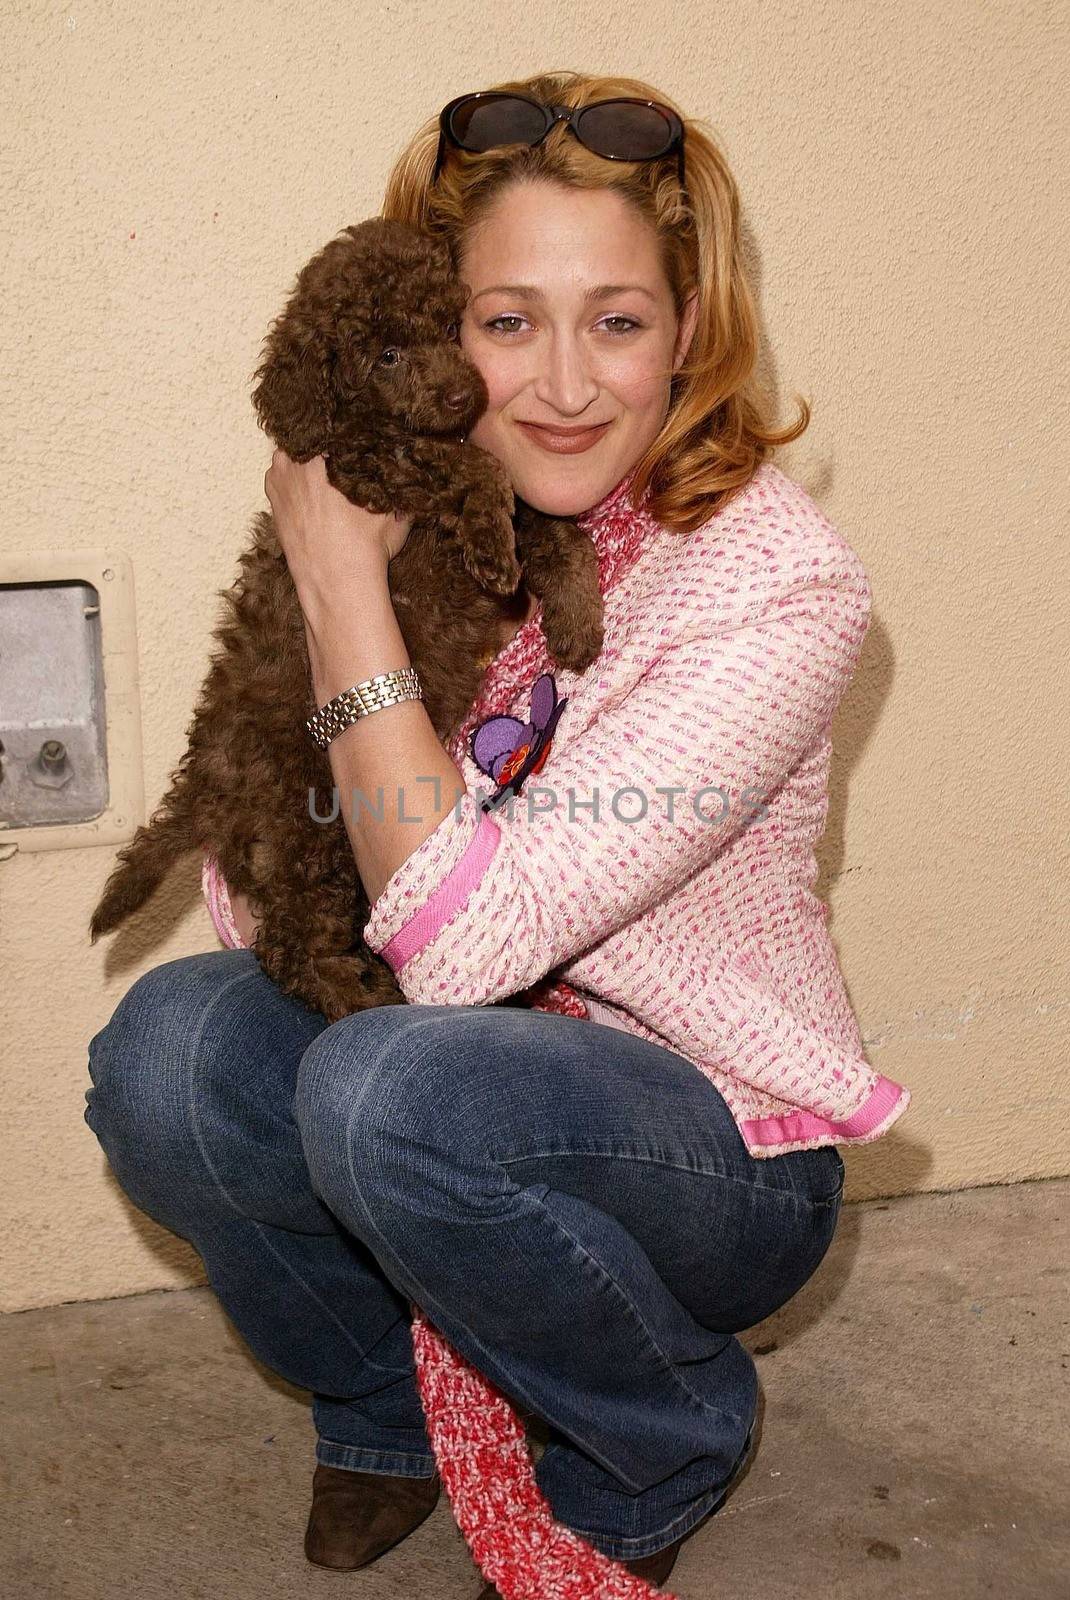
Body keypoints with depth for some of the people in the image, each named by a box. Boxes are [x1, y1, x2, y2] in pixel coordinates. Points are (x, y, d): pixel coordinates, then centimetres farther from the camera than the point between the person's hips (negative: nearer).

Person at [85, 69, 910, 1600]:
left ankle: (662, 1451, -1)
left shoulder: (777, 580, -21)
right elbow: (256, 907, -5)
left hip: (722, 1157, -4)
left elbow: (467, 938, -28)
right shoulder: (431, 516, -5)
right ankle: (394, 1415, 8)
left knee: (391, 1086, -33)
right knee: (170, 1043, -22)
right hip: (483, 1074, 5)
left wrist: (345, 585, -24)